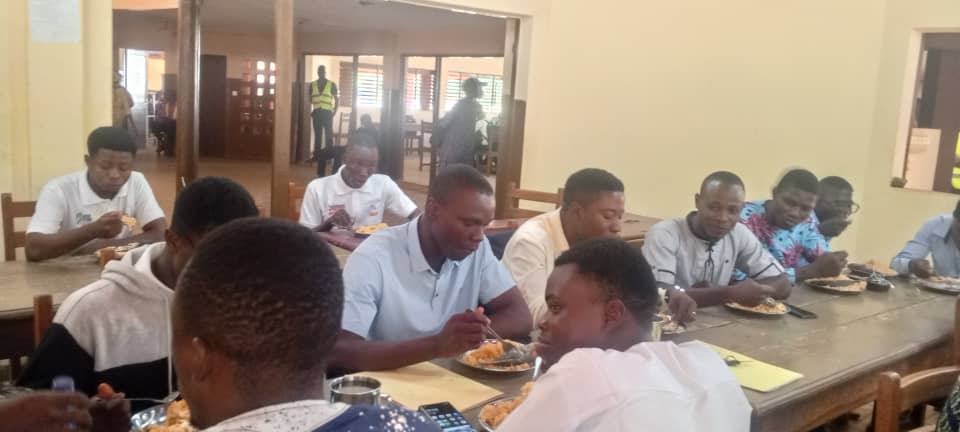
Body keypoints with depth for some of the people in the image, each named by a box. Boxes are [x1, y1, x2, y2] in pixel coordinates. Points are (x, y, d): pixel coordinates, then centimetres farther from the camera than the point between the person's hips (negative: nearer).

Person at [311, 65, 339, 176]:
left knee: (329, 137, -4)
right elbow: (310, 100, 16)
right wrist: (309, 111, 4)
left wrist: (334, 112, -5)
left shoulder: (332, 85, 1)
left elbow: (337, 100, 3)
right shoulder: (312, 85, 9)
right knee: (317, 137, 7)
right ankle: (317, 156, 13)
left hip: (327, 113, -3)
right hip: (317, 113, 3)